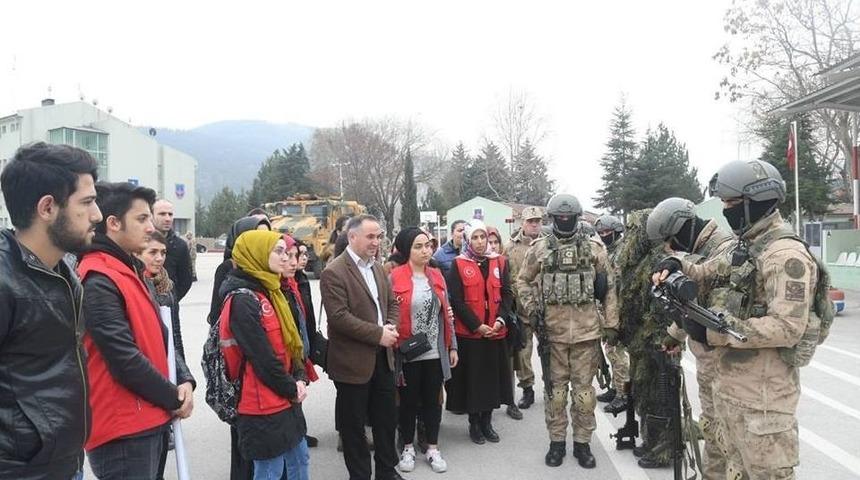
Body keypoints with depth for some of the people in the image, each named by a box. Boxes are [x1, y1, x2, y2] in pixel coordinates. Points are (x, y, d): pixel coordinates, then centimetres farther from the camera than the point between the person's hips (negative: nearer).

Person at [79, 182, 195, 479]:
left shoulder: (132, 272, 13)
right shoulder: (97, 282, -18)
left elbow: (159, 337, 15)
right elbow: (125, 360, -23)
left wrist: (184, 379, -1)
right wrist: (174, 399, -11)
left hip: (150, 421, 9)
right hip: (123, 430, -9)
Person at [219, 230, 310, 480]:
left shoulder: (269, 292, 10)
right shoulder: (242, 301, -19)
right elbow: (263, 358, -22)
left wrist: (300, 379, -2)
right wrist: (292, 388, -10)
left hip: (286, 400, 9)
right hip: (265, 405, -9)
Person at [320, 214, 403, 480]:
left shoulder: (377, 268, 10)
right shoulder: (334, 272, -15)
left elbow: (392, 303, 15)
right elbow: (339, 317, -22)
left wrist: (391, 326, -6)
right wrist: (378, 334, -20)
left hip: (382, 357, 7)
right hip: (353, 361, -7)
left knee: (387, 418, 17)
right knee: (354, 424, 8)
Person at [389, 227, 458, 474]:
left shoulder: (437, 276, 6)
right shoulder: (394, 277, -10)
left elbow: (446, 314, 10)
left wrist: (452, 346, 10)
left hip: (435, 353, 4)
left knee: (432, 401, 13)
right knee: (408, 401, 12)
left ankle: (433, 449, 28)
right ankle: (408, 448, 29)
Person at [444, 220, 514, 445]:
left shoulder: (499, 262, 7)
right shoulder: (458, 264, -3)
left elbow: (507, 294, 4)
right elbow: (456, 300, -8)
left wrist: (500, 320, -10)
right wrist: (477, 325, -13)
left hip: (496, 331, 3)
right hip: (468, 332, -3)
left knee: (493, 376, 10)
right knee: (472, 377, 5)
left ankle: (487, 421, 26)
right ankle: (474, 423, 21)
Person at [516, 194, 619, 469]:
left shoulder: (594, 247, 3)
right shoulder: (539, 248, 3)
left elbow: (609, 288, 5)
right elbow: (523, 280, 12)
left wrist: (611, 324, 1)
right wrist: (532, 308, -2)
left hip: (587, 330, 0)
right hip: (552, 330, 0)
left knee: (584, 389, 8)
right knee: (555, 389, 10)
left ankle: (582, 443, 22)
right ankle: (557, 441, 23)